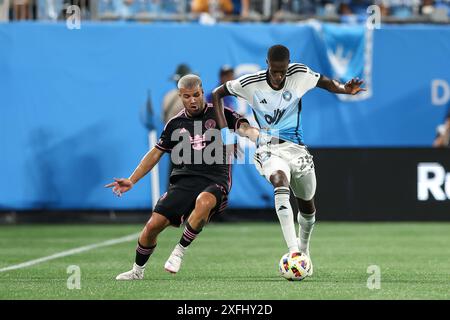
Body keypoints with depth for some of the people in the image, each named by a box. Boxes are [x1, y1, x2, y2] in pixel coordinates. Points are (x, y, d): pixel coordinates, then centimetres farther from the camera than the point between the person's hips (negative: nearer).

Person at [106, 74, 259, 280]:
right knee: (153, 225, -9)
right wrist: (131, 181, 13)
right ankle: (137, 270, 16)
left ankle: (179, 251, -21)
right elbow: (155, 154, 19)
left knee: (204, 201, -40)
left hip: (215, 180, -3)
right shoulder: (175, 124, 13)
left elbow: (244, 128, -11)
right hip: (184, 180, 3)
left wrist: (258, 137, -35)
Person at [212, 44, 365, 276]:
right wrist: (224, 130, -7)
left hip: (296, 148, 3)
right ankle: (293, 250, -43)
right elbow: (217, 94, 2)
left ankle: (304, 250, 45)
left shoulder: (299, 74, -8)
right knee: (281, 183, -35)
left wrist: (345, 89, -15)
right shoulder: (251, 83, -11)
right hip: (268, 149, -3)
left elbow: (326, 83, 7)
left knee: (307, 206, 13)